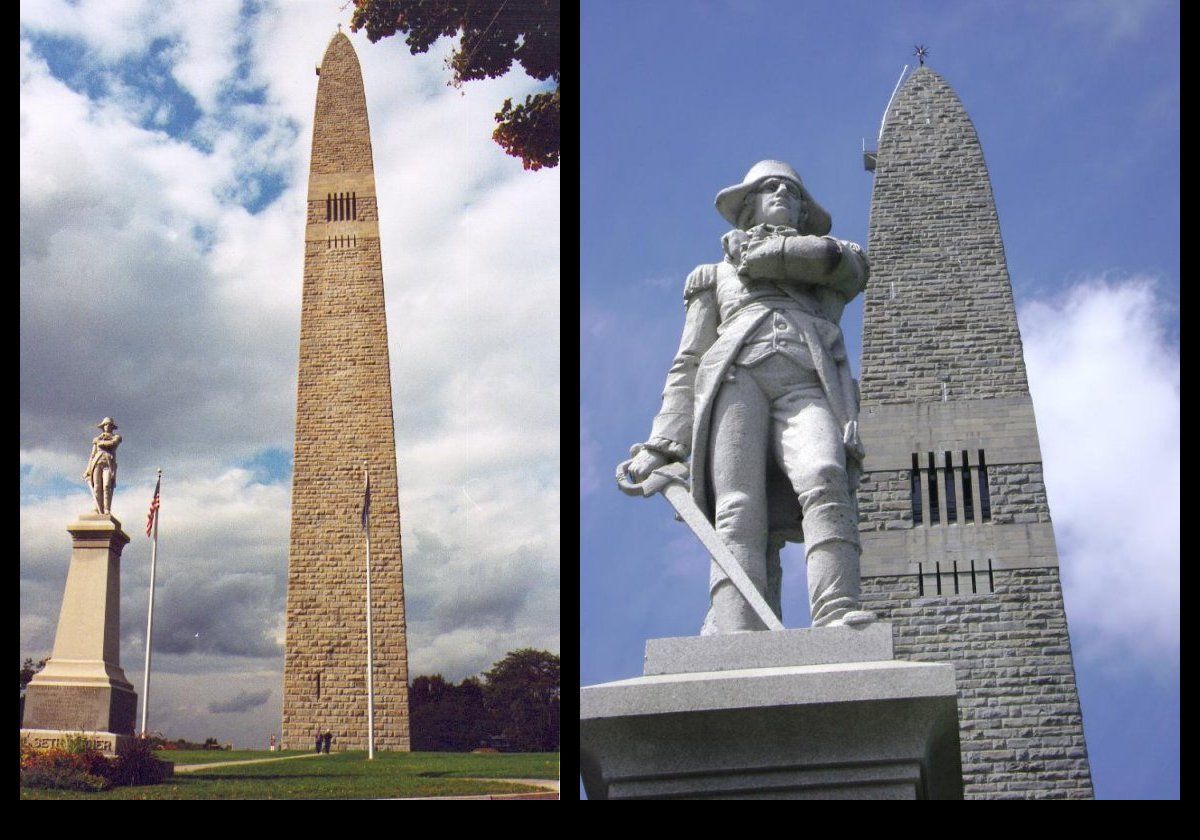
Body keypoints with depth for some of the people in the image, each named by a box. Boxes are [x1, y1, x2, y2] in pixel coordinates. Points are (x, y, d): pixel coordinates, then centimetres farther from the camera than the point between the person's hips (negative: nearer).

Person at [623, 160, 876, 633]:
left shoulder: (836, 265, 35)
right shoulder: (716, 276, 34)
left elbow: (844, 259, 7)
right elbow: (688, 365, 23)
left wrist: (761, 254, 18)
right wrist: (664, 445, 8)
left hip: (807, 383, 0)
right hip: (735, 376, 0)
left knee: (824, 479, -31)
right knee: (739, 510, -24)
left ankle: (836, 617, -49)